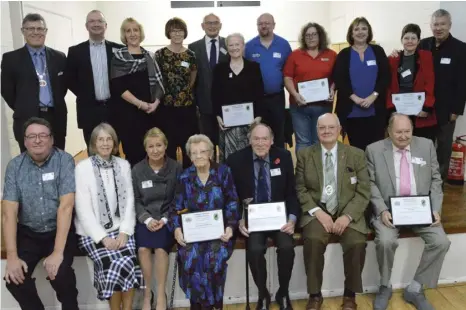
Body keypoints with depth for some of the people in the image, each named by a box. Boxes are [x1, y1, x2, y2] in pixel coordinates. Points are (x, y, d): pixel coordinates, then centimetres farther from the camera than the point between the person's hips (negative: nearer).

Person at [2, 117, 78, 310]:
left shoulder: (64, 160, -11)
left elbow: (66, 206, -18)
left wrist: (58, 252, -25)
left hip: (60, 230, -3)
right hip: (28, 233, 3)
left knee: (60, 274, -25)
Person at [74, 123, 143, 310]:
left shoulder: (124, 165, 7)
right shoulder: (83, 168, -4)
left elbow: (129, 200, 5)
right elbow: (83, 208, -9)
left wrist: (125, 231, -8)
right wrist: (103, 237, -16)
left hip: (120, 229, 3)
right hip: (93, 232, -3)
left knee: (128, 262, -23)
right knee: (119, 264, -24)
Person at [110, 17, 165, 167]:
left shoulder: (148, 56, 13)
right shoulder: (118, 56, 0)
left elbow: (158, 81, 9)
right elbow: (117, 86, -9)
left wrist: (156, 102, -9)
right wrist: (140, 103, -15)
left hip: (150, 110, 4)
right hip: (127, 111, -4)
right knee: (132, 151, -2)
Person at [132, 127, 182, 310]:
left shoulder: (176, 168, 0)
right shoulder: (137, 170, 5)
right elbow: (135, 200, 4)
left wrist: (165, 219, -13)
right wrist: (147, 219, -12)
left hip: (168, 218, -1)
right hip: (145, 218, 1)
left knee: (160, 248, -28)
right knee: (143, 248, -26)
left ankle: (161, 295, -10)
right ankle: (147, 294, -6)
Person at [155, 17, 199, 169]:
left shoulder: (191, 55, 5)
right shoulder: (160, 54, 0)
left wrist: (186, 92, 4)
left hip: (187, 105, 2)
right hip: (166, 106, -1)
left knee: (189, 144, 6)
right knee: (169, 144, 3)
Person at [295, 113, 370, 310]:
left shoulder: (356, 155, 5)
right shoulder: (304, 155, 6)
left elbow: (363, 191, 1)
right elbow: (300, 189, 1)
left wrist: (347, 216, -14)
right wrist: (318, 212, -14)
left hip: (348, 213, 1)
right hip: (317, 212, 0)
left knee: (357, 243, -27)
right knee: (313, 240, -30)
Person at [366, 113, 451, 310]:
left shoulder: (426, 146, 7)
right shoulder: (374, 150, 0)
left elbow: (435, 179, 8)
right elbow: (371, 184, -2)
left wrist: (435, 209, -5)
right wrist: (382, 210, -16)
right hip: (389, 208, -3)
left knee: (441, 242, -19)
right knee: (386, 241, -29)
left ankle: (415, 288, 0)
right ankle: (385, 287, 0)